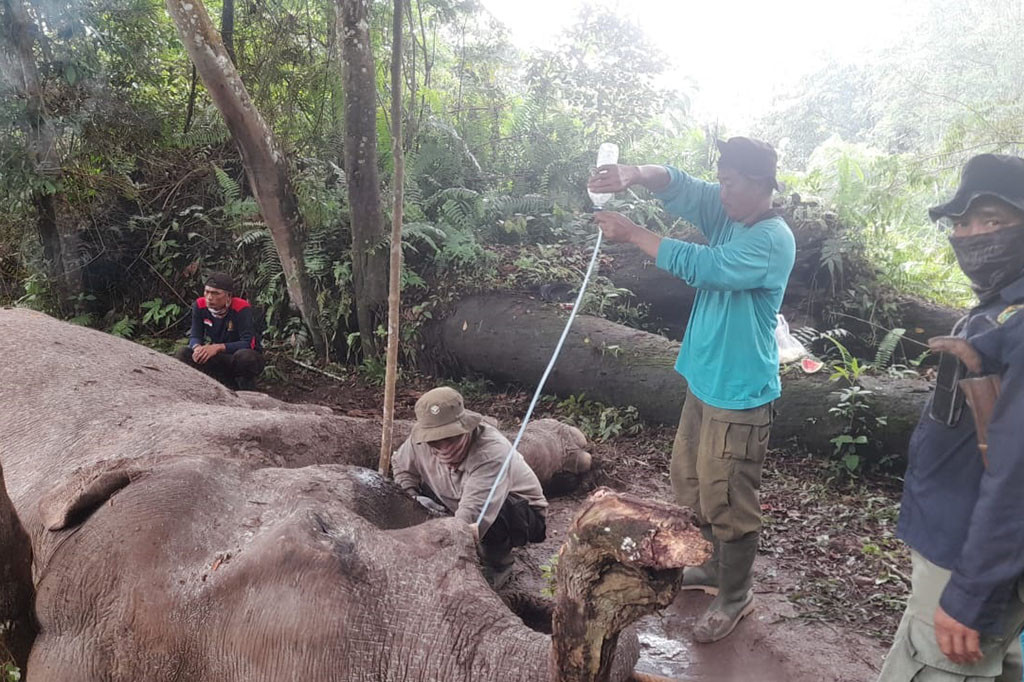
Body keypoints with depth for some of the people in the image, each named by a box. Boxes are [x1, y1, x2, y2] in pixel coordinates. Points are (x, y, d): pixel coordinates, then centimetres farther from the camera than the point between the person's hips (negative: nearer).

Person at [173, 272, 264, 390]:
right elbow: (194, 336, -6)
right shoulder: (200, 305, -9)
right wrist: (197, 347, -32)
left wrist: (218, 347, -42)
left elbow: (248, 343, -30)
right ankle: (231, 384, -10)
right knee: (183, 353, -14)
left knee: (245, 356, -40)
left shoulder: (241, 308, -23)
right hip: (220, 359, 6)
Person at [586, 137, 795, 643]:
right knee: (688, 478, 21)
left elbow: (700, 265, -28)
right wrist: (634, 175, -31)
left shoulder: (772, 239, -20)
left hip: (740, 394, -9)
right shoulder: (726, 212, 4)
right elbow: (679, 187, -9)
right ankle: (714, 566, 41)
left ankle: (734, 595, 24)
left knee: (727, 499, 3)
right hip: (704, 379, 9)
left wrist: (632, 234, -23)